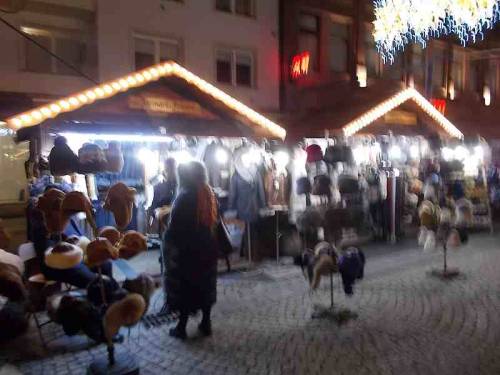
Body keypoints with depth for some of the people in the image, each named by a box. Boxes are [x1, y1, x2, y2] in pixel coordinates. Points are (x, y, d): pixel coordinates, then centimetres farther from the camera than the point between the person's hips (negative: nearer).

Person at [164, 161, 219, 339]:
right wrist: (207, 236, 13)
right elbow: (215, 221, 7)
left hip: (186, 249, -6)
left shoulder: (184, 197, -18)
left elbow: (174, 226, -17)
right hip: (208, 247, 6)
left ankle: (181, 327, 16)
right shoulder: (209, 194, 2)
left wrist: (168, 244, -5)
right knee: (205, 284, 16)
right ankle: (206, 323, 26)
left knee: (185, 286, 6)